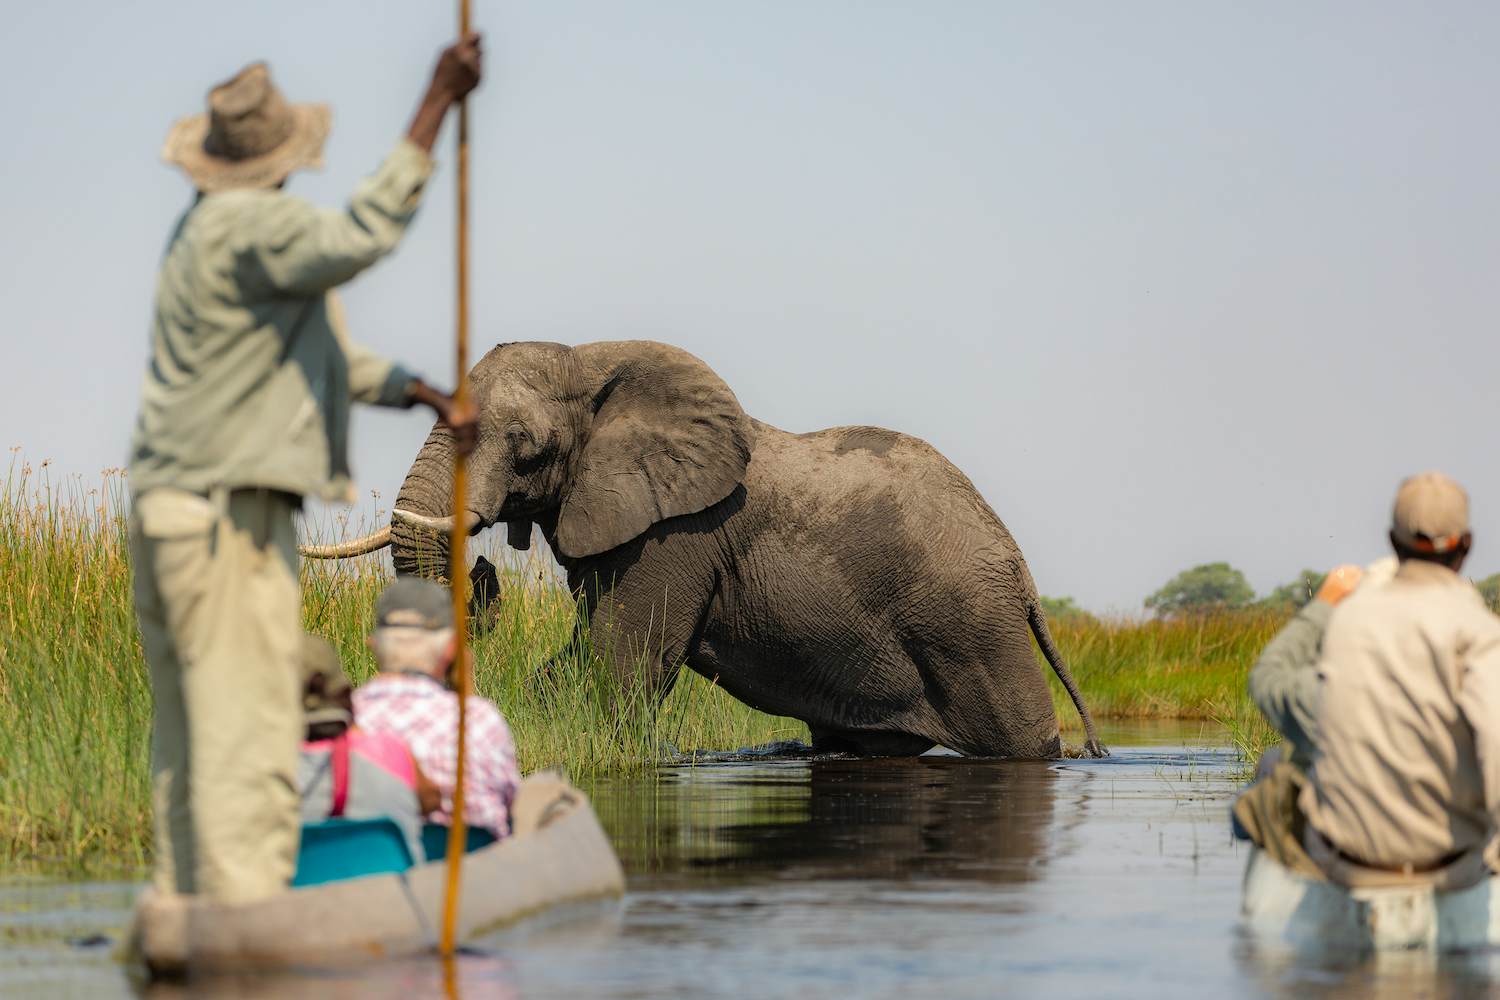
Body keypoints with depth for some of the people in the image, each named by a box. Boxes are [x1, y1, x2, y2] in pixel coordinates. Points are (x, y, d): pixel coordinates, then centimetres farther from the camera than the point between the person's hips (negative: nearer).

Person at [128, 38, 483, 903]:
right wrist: (435, 109, -28)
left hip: (169, 508, 10)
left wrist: (423, 392, 14)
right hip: (229, 515, -10)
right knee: (249, 738, -12)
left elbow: (316, 357, 23)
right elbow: (361, 239, -31)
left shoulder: (207, 227, 18)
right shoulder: (252, 225, -13)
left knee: (189, 742, 12)